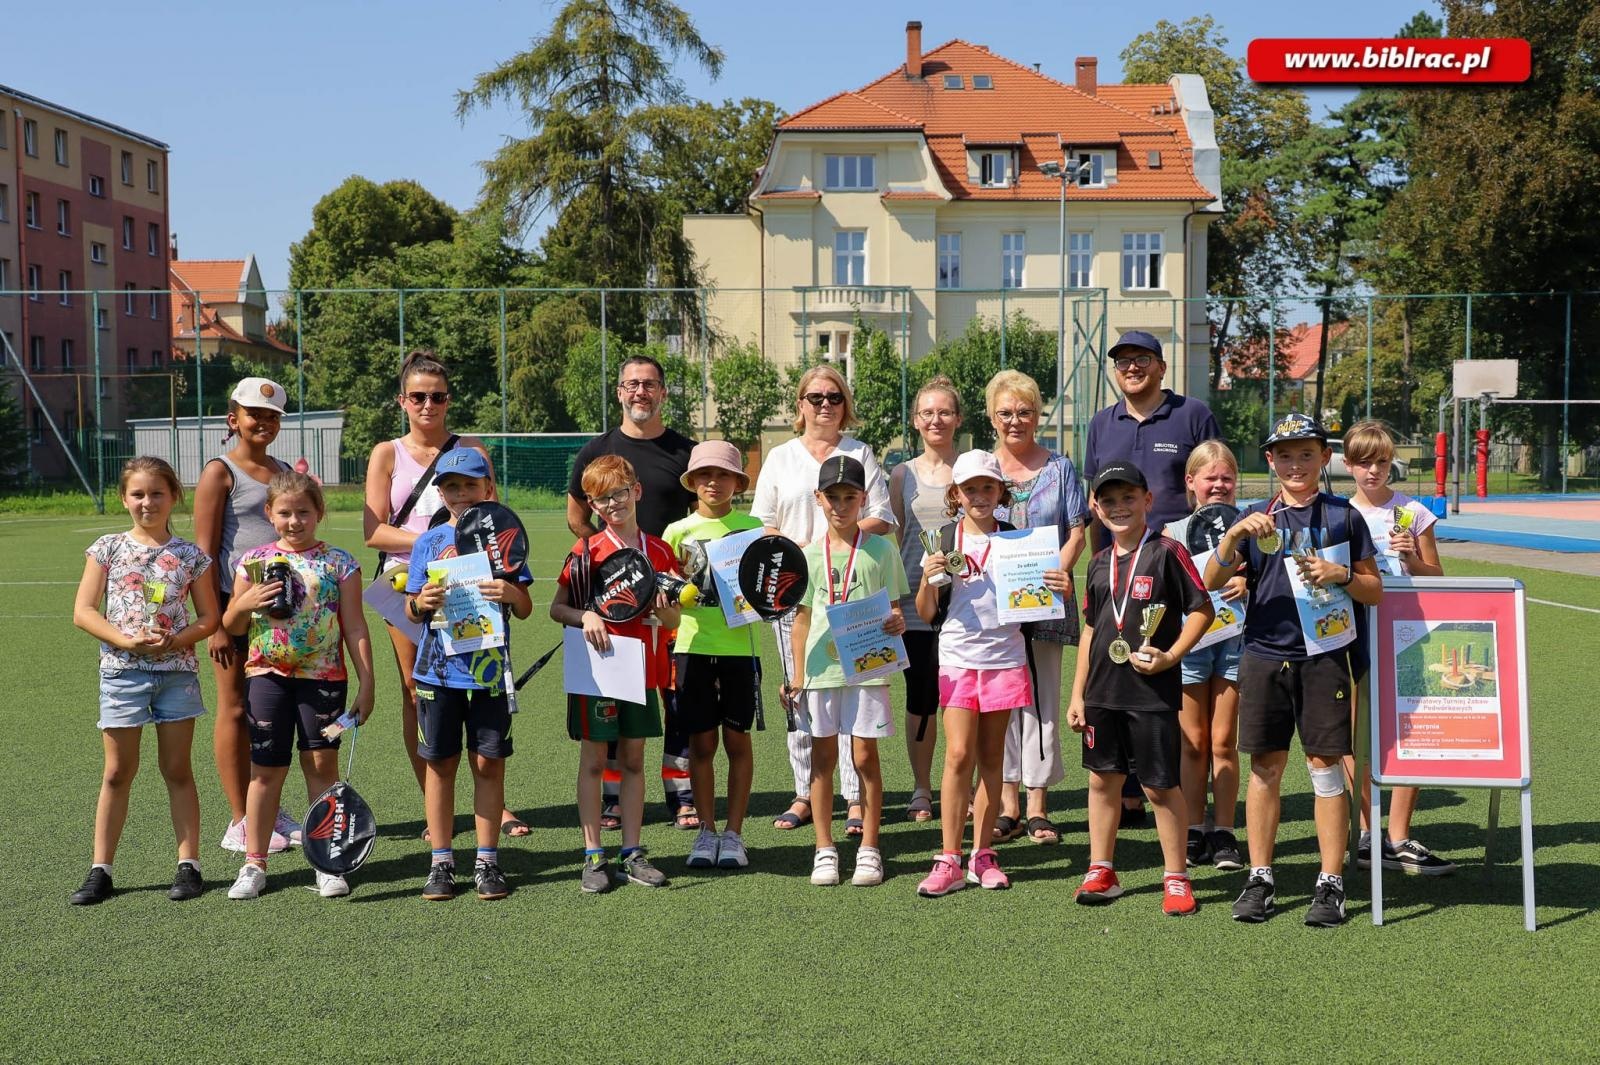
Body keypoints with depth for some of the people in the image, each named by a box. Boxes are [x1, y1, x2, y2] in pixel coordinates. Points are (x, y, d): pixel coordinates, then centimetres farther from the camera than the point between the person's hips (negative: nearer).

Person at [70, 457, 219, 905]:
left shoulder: (189, 555, 3)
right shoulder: (108, 548, 2)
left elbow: (209, 617, 6)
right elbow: (84, 611, -1)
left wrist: (177, 640, -13)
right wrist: (127, 640, -14)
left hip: (177, 670, 0)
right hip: (122, 669, 0)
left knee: (178, 770, 6)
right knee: (118, 772, 4)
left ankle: (189, 864, 11)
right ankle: (100, 870, 11)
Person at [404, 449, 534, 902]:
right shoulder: (428, 542, 7)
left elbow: (525, 609, 2)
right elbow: (411, 610, 7)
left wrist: (512, 593, -20)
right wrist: (421, 603, -15)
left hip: (490, 671, -1)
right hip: (438, 671, 1)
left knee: (489, 763, 3)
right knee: (441, 764, 6)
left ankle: (487, 861, 14)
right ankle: (441, 862, 16)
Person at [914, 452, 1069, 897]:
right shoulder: (943, 542, 3)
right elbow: (927, 614, 4)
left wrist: (1060, 588, -11)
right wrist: (927, 580, -15)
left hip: (1005, 657, 2)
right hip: (958, 658, -1)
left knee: (991, 757, 7)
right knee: (958, 755, -9)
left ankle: (982, 855, 15)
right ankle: (949, 860, -4)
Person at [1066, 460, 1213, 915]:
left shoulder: (1167, 552, -7)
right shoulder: (1100, 562, 10)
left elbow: (1202, 610, -8)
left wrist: (1171, 657, -19)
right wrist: (1077, 693, 14)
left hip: (1153, 690, -6)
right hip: (1102, 691, 6)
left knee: (1160, 785, 0)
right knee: (1102, 779, 12)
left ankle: (1176, 878, 13)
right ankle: (1101, 872, 23)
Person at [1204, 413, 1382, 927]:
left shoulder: (1344, 516, 4)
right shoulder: (1256, 517, 6)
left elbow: (1375, 591, 8)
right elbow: (1211, 581, -4)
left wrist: (1341, 575, -11)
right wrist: (1235, 533, -19)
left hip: (1324, 656, -1)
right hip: (1264, 654, 1)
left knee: (1324, 763, 0)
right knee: (1265, 766, 6)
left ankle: (1331, 883, 8)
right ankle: (1260, 879, 15)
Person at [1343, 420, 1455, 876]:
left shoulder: (1413, 512, 3)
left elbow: (1436, 579, 6)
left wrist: (1411, 556, -11)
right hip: (1357, 635, 1)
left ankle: (1398, 839, 7)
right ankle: (1368, 835, 13)